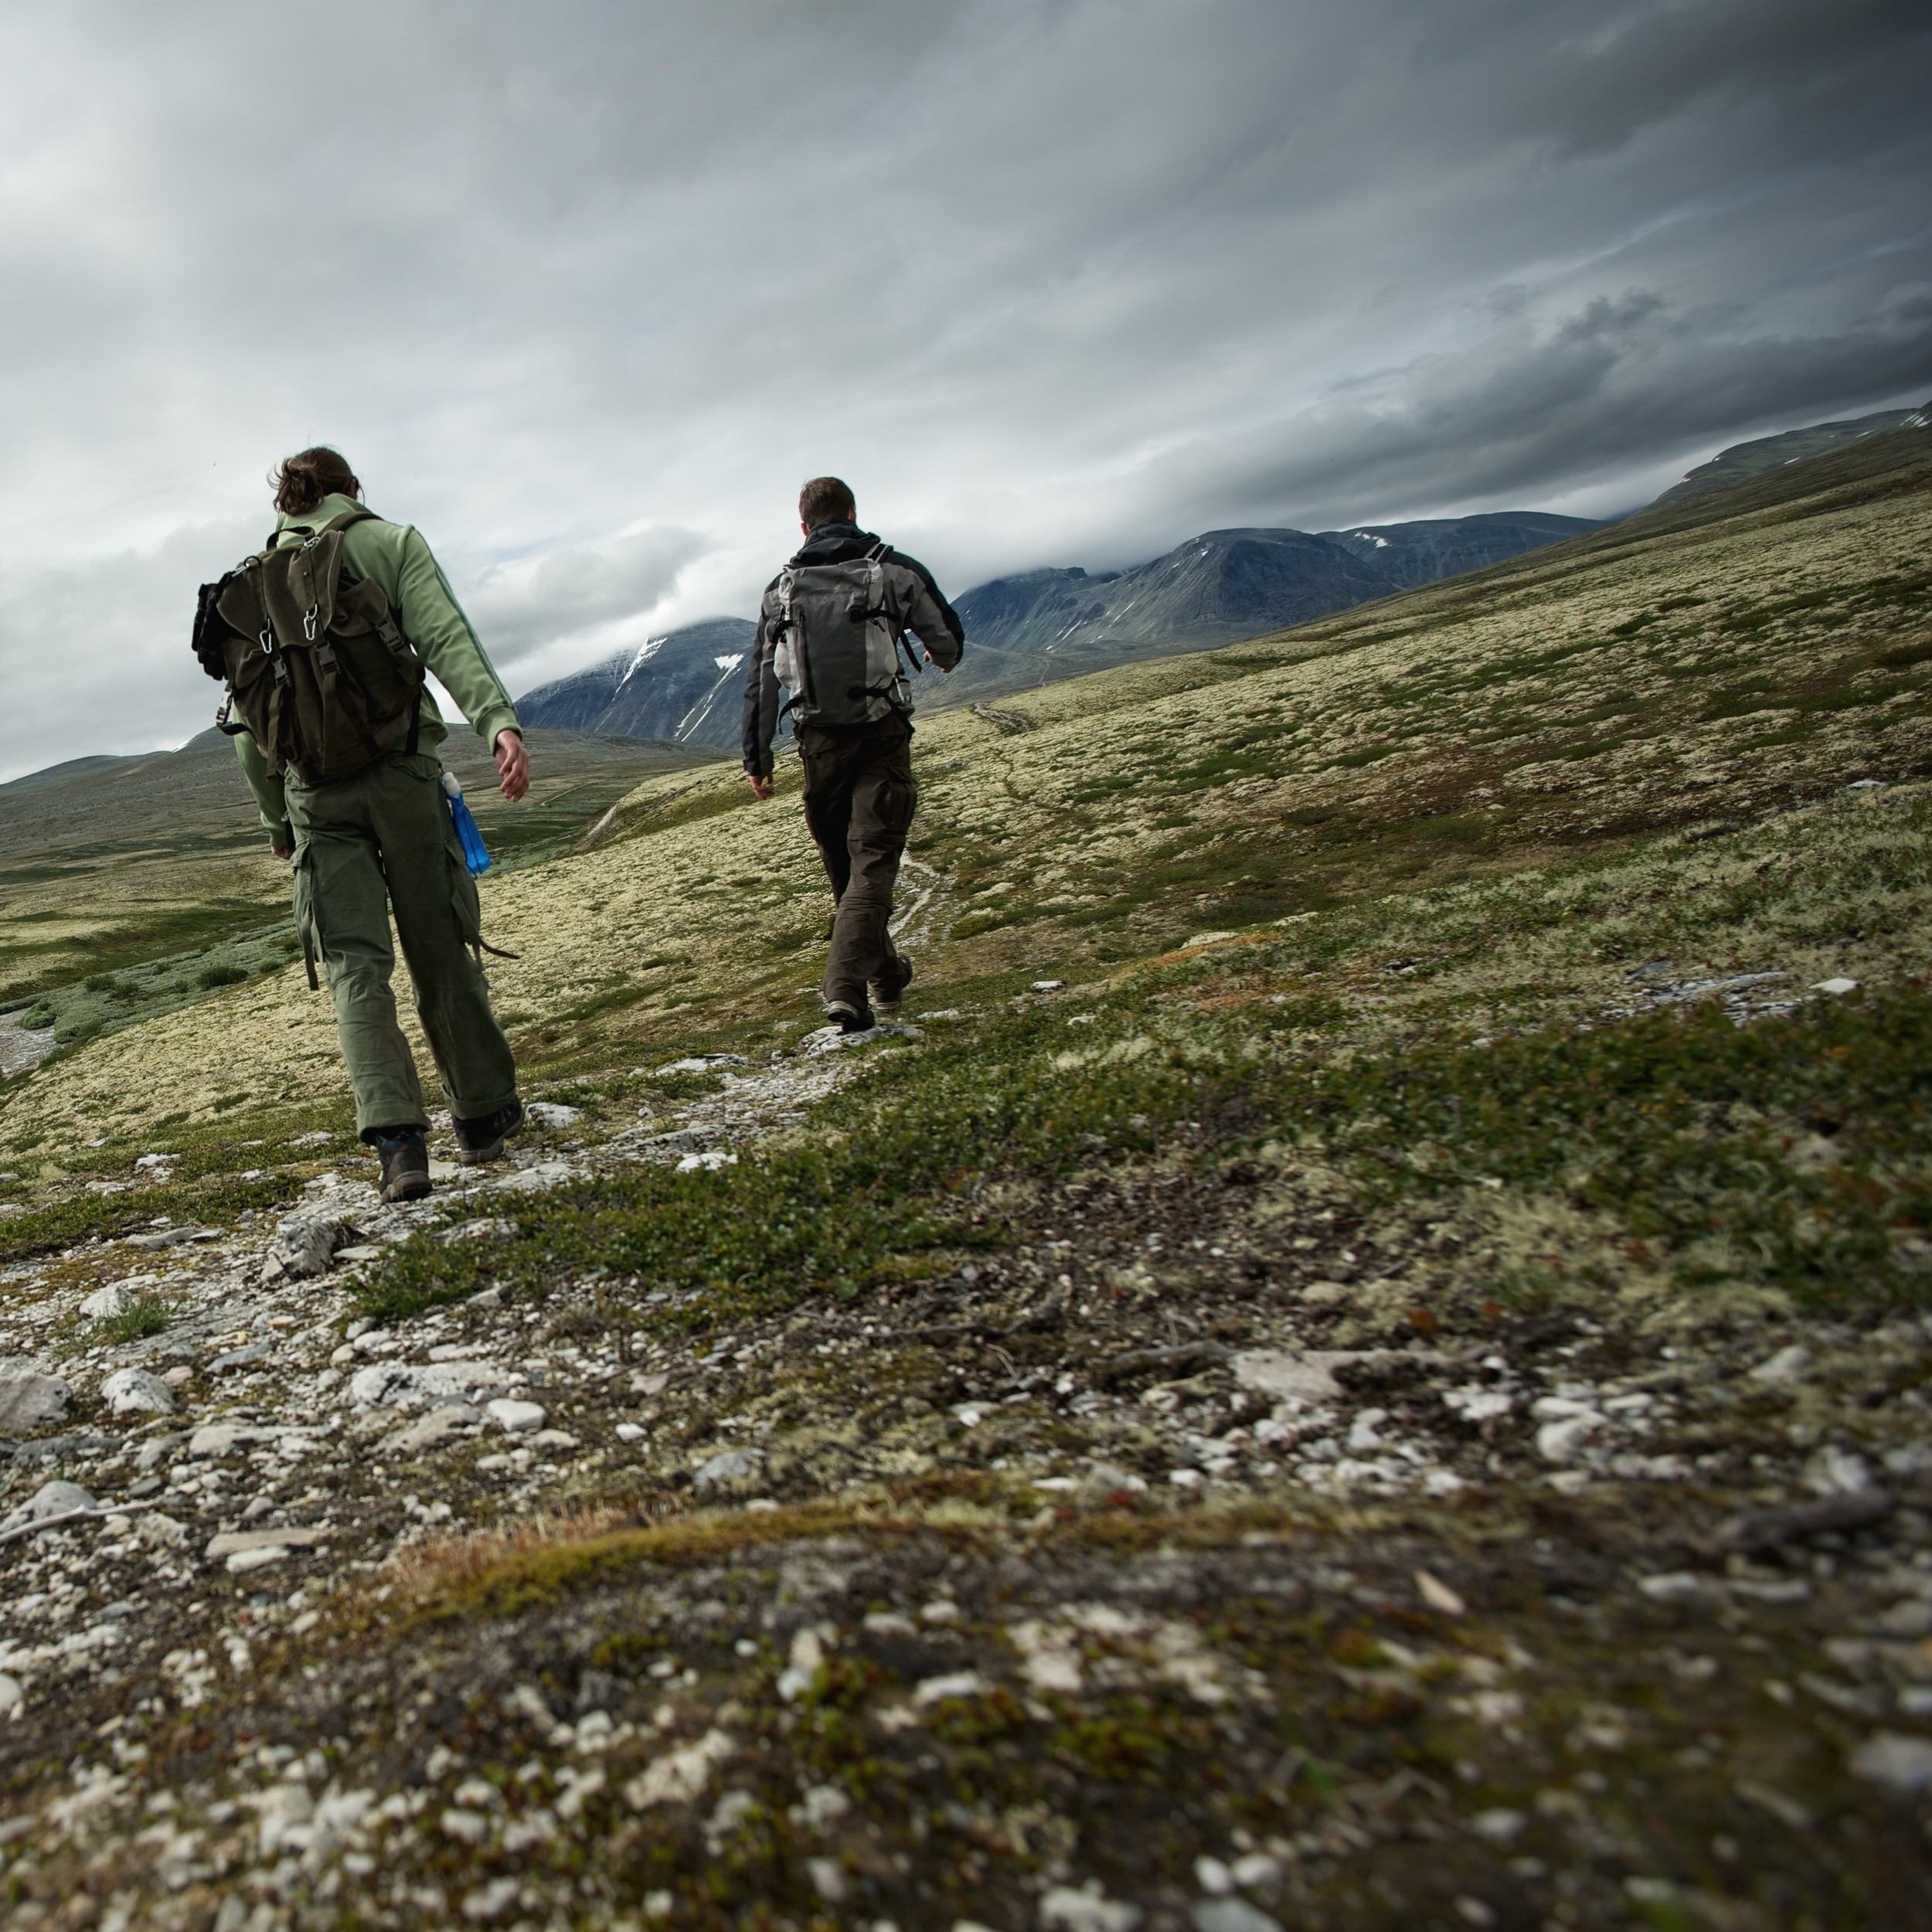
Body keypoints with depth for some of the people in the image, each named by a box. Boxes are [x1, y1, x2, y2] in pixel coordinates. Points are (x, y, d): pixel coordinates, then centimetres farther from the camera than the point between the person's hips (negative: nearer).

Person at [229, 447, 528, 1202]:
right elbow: (445, 637, -13)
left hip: (313, 790, 2)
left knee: (354, 964, -1)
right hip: (401, 772, -2)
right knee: (441, 952, 7)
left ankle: (396, 1140, -15)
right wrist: (500, 722, -25)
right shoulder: (391, 543, 7)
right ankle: (483, 1115, 18)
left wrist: (275, 818, 22)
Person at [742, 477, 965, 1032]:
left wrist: (757, 758, 12)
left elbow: (760, 680, 7)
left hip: (820, 742, 3)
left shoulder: (781, 589, 8)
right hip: (882, 737, -3)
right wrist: (942, 658, 32)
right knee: (872, 864, -5)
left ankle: (885, 975, 31)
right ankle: (845, 986, -20)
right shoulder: (896, 571, 1)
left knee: (844, 866, 17)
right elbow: (949, 640, 8)